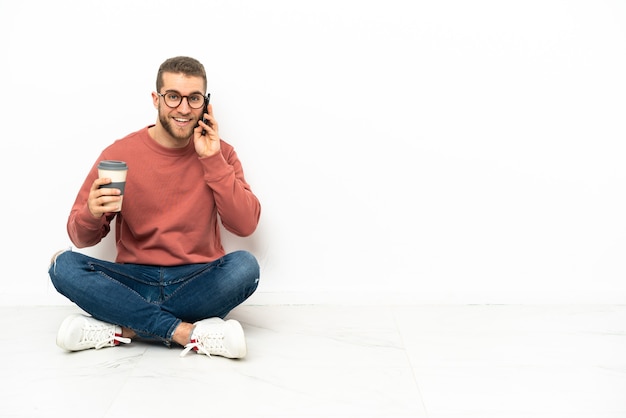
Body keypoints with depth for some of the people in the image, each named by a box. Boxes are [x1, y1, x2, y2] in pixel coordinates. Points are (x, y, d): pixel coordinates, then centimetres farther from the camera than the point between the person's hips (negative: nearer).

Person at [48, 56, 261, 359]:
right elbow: (82, 239, 1)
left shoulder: (219, 153, 1)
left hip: (199, 282, 0)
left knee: (245, 265, -30)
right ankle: (187, 333, -27)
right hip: (134, 282, 1)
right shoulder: (120, 153, -1)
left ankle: (124, 329, -23)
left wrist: (212, 160, -14)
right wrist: (92, 215, -23)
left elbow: (245, 225, -9)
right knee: (64, 265, -24)